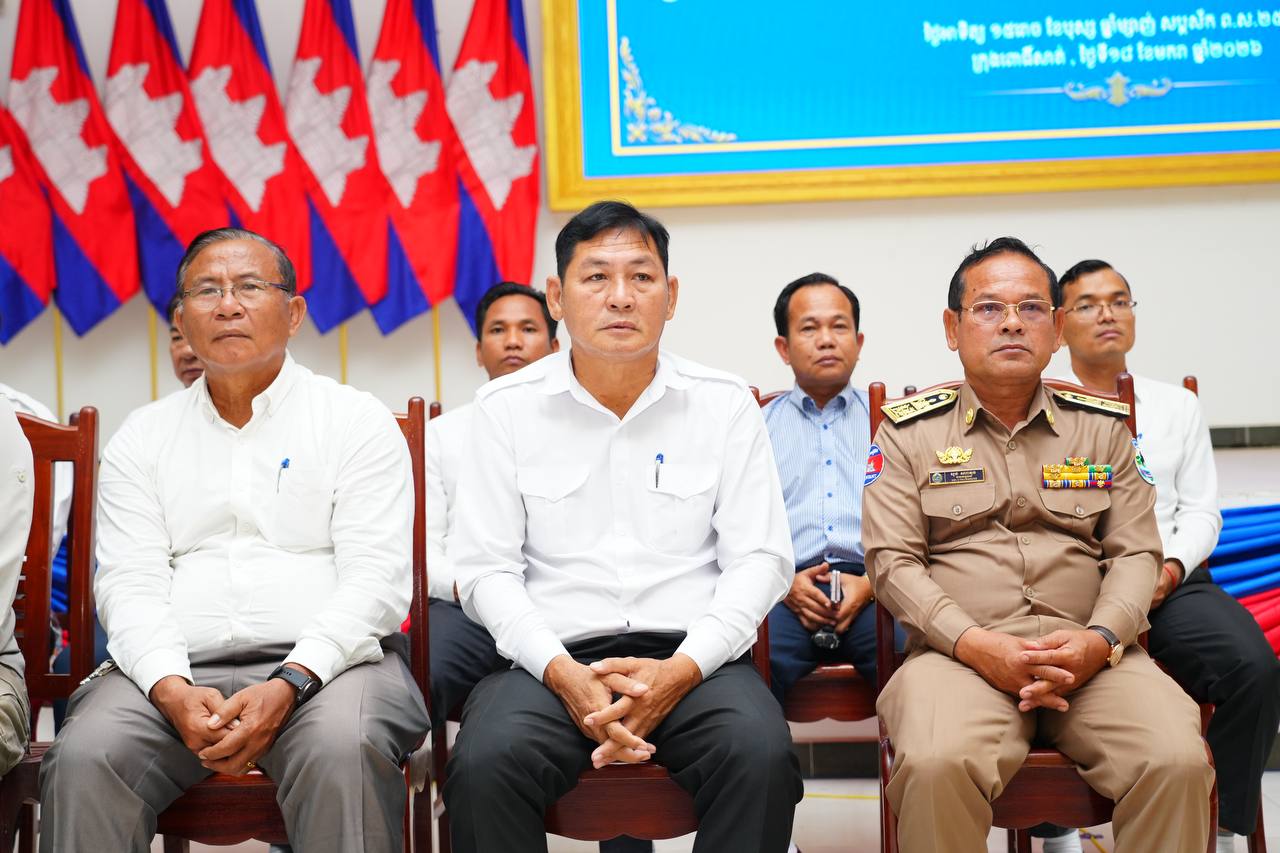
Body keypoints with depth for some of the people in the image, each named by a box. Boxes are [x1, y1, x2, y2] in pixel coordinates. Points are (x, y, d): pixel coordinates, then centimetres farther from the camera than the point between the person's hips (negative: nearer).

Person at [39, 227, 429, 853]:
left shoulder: (358, 420, 8)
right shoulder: (143, 436, 17)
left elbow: (376, 579, -2)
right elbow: (130, 583, 6)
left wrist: (289, 684, -18)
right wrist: (172, 691, -14)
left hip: (323, 660, -2)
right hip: (174, 668, 2)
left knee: (343, 751, -34)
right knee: (82, 758, -27)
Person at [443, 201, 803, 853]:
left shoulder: (725, 403, 7)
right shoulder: (506, 407, 7)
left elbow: (760, 558, 4)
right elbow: (485, 568, 3)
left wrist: (681, 670, -12)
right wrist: (562, 673, -13)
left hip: (690, 657, 0)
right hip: (552, 657, 0)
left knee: (761, 757, -31)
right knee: (484, 766, -31)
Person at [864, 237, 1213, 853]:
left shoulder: (1102, 427, 18)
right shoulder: (910, 431, 11)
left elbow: (1136, 552, 12)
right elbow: (892, 559, 2)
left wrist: (1101, 640, -10)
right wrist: (975, 644, -14)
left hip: (1091, 654, 2)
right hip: (958, 652, -2)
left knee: (1179, 761, -28)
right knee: (936, 764, -35)